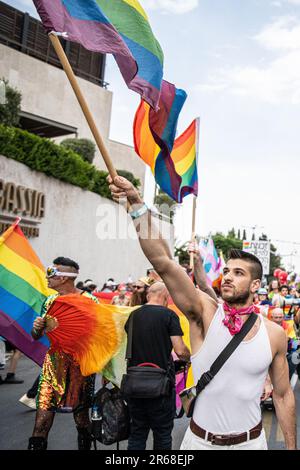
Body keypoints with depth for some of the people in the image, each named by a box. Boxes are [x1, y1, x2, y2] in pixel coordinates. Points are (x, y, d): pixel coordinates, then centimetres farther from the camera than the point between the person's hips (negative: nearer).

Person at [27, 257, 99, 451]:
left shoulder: (89, 300, -8)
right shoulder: (50, 301, 8)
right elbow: (36, 336, 13)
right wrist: (37, 328, -8)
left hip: (80, 365, -4)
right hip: (54, 364, 4)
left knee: (81, 415, 10)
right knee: (43, 411, 0)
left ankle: (85, 446, 31)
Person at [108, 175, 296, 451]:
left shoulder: (274, 334, -8)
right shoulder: (205, 313, -14)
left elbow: (283, 395, 4)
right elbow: (163, 261, -26)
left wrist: (291, 447, 6)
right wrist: (137, 203, -35)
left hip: (250, 441, 1)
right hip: (200, 439, 0)